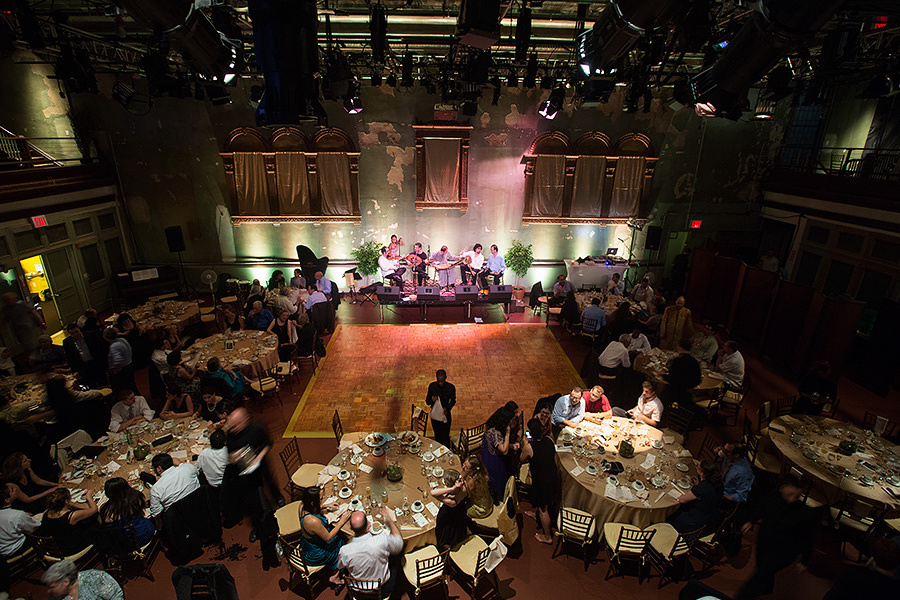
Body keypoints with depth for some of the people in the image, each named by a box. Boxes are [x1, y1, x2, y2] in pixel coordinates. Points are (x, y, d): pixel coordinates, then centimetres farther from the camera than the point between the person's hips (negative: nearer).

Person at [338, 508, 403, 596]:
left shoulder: (344, 551, -30)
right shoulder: (382, 541, -36)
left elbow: (340, 566, -2)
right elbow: (399, 541, -11)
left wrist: (353, 536, -3)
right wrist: (390, 520, 2)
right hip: (382, 591, -1)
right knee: (394, 564, 24)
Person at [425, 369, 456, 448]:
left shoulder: (451, 387, -15)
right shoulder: (432, 386, -13)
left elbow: (453, 401, 1)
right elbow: (427, 401, -5)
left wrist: (447, 408, -18)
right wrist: (432, 400, -28)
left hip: (445, 416, -1)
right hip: (435, 416, 1)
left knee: (445, 438, 9)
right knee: (437, 436, 19)